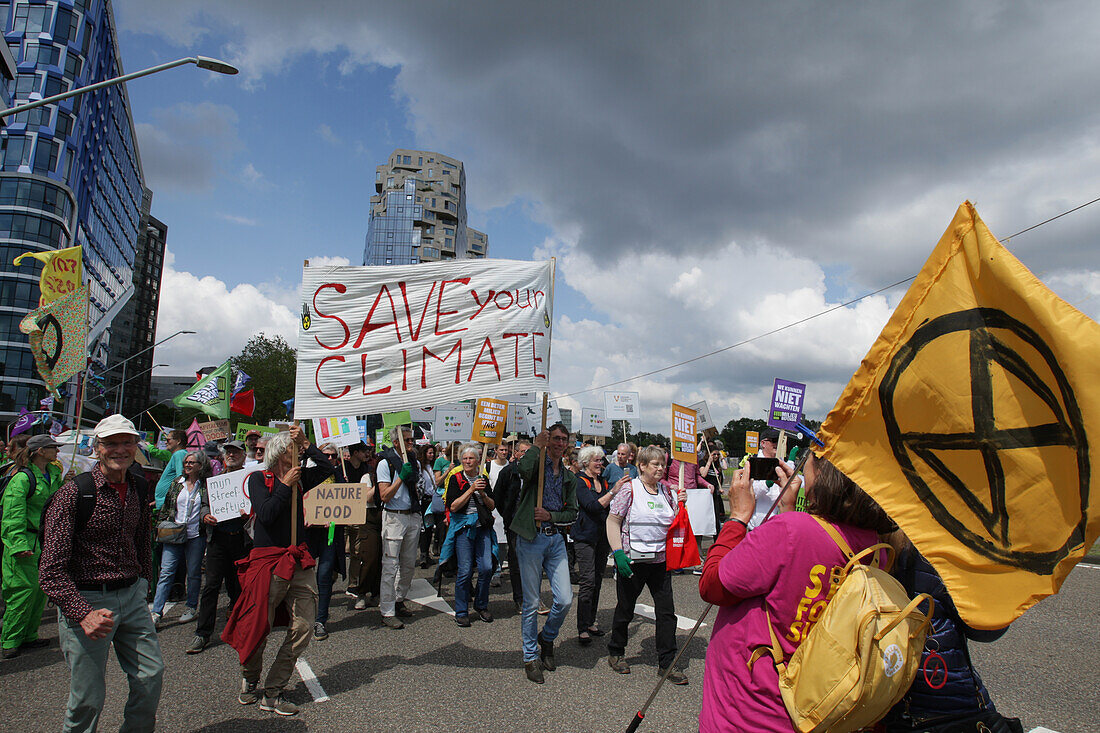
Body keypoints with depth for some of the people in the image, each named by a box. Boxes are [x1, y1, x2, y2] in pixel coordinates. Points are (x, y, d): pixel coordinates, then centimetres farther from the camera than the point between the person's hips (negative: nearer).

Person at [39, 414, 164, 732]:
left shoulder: (141, 489, 4)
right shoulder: (73, 492, -14)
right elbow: (51, 570, -16)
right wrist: (83, 614, -25)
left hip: (132, 596, 5)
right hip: (86, 599, -5)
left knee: (151, 674, 7)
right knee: (88, 697, 5)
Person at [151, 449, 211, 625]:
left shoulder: (207, 485, -1)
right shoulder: (177, 483, 10)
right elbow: (166, 506, 16)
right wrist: (163, 523, 6)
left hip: (196, 536, -3)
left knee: (194, 573, 8)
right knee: (166, 572, 0)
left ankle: (192, 608, 22)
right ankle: (157, 611, 5)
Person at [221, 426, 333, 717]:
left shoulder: (299, 478, 12)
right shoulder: (259, 479, -1)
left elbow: (327, 468, -3)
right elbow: (266, 514, -14)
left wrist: (306, 444, -5)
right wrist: (286, 486, -12)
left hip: (299, 561, 5)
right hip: (268, 559, -5)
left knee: (303, 627, -1)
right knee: (258, 627, 3)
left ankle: (271, 693, 11)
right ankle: (249, 681, 33)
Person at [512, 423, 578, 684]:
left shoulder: (569, 476, 14)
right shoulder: (537, 463, -2)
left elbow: (573, 513, 10)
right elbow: (524, 470, -28)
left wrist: (550, 515, -7)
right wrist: (537, 447, -19)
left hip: (556, 538, 5)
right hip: (531, 538, -5)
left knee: (565, 599, 1)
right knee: (531, 602, 3)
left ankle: (546, 638, 30)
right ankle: (530, 657, 20)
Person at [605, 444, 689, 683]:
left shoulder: (666, 490, 7)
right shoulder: (630, 489, -7)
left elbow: (674, 522, 17)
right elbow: (613, 521, -8)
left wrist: (680, 504, -2)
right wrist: (618, 552, -16)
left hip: (660, 560, 4)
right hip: (632, 560, -4)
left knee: (666, 611, 3)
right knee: (625, 609, 10)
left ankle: (666, 663, 15)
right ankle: (615, 653, 32)